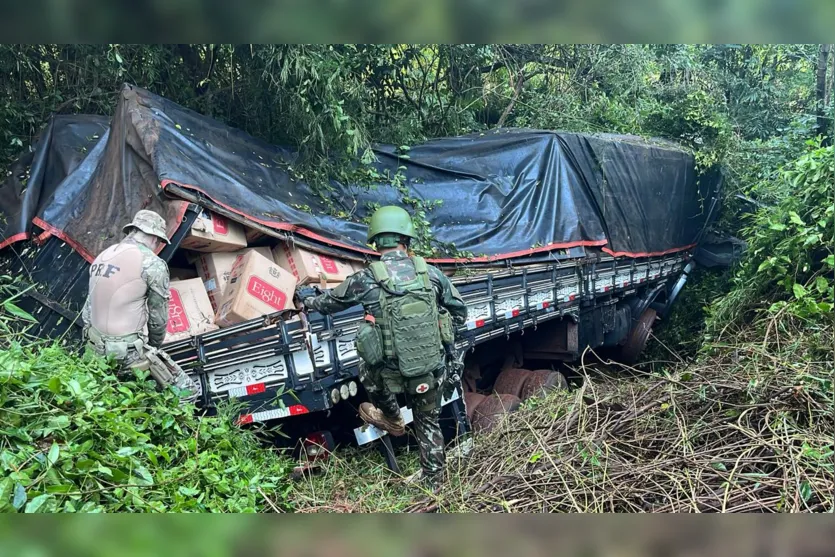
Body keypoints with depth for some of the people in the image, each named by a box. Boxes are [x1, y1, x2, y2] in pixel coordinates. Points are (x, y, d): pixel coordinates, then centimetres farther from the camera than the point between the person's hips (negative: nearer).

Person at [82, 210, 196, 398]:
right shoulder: (153, 264, -13)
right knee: (185, 388, 2)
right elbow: (158, 317, -5)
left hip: (96, 347, 8)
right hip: (128, 350, -8)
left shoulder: (103, 256, 9)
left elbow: (89, 306, 14)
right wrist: (154, 346, 13)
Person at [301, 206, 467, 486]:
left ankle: (391, 418, 42)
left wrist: (307, 301, 30)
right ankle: (433, 481, 38)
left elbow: (330, 301, 9)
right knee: (428, 424, 24)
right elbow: (460, 312, 8)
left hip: (391, 374, -3)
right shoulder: (430, 272, -4)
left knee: (367, 366, 31)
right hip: (431, 370, 3)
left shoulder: (366, 279, -10)